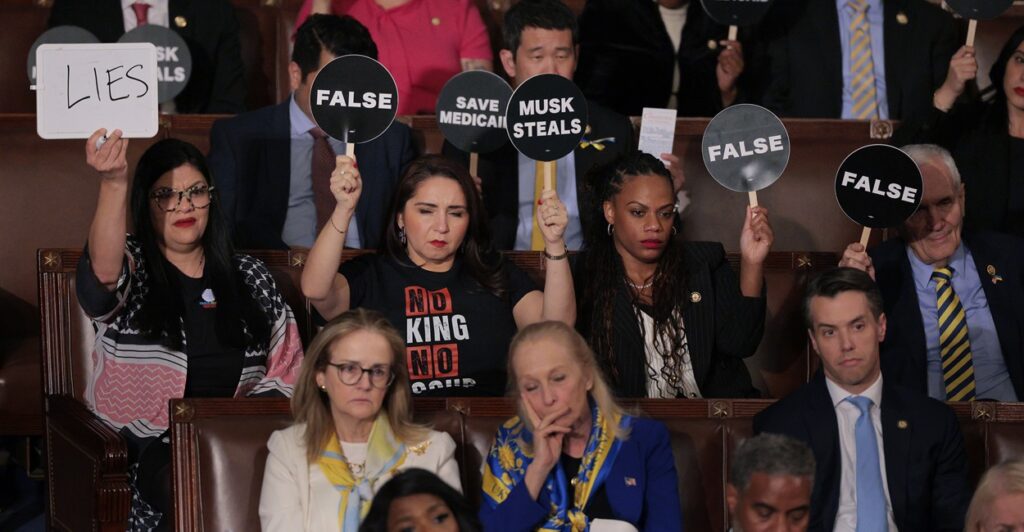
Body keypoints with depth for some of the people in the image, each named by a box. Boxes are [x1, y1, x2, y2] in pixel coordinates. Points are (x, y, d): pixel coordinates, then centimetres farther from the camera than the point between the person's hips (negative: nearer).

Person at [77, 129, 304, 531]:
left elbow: (287, 369, 15)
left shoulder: (250, 278, 17)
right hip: (149, 448, -3)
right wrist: (113, 184, -39)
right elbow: (103, 269, -22)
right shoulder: (130, 269, 5)